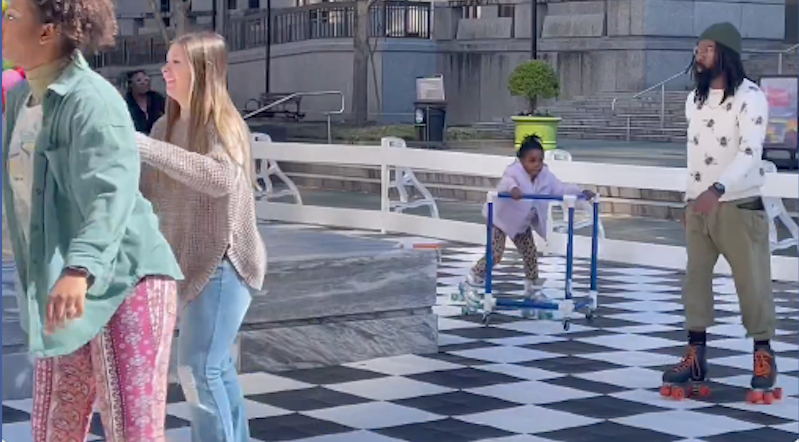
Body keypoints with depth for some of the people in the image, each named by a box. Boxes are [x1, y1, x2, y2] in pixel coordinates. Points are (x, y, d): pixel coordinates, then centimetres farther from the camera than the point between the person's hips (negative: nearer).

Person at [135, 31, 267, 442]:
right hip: (189, 262, 8)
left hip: (221, 262, -8)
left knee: (199, 370, -12)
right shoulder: (167, 126, 9)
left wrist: (144, 145, -35)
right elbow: (148, 189, 10)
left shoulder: (221, 123, -13)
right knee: (216, 366, 15)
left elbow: (221, 177, -33)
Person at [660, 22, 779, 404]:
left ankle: (764, 359, 8)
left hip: (739, 204, -7)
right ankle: (695, 359, 8)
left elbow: (750, 152, -24)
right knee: (695, 279, 5)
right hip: (697, 205, 7)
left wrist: (717, 190, -37)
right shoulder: (694, 99, 10)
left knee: (752, 281, -2)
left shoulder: (750, 97, -13)